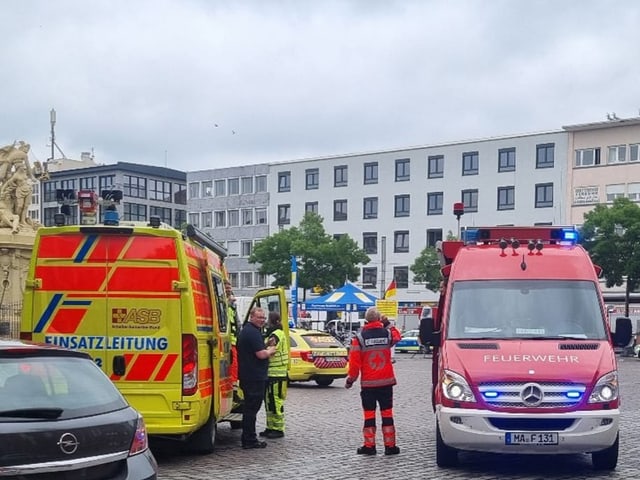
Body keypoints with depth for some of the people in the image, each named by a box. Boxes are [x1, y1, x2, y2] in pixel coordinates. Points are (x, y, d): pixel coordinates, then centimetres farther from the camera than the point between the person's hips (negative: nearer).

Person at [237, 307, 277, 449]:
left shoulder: (246, 330, 17)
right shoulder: (253, 332, -16)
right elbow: (261, 354, -21)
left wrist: (267, 350, 11)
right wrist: (270, 351, -2)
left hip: (249, 376, 11)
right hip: (254, 377, -11)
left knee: (250, 408, 16)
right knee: (252, 408, -5)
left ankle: (248, 438, 23)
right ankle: (249, 440, -1)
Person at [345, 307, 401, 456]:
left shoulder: (360, 337, -8)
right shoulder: (388, 333, -3)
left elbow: (354, 361, -7)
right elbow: (397, 337, 23)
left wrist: (351, 379, 4)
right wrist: (388, 325, 28)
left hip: (368, 383, -1)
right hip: (386, 382, 1)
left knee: (369, 414, 5)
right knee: (387, 413, 6)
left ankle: (369, 446, 7)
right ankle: (390, 446, 9)